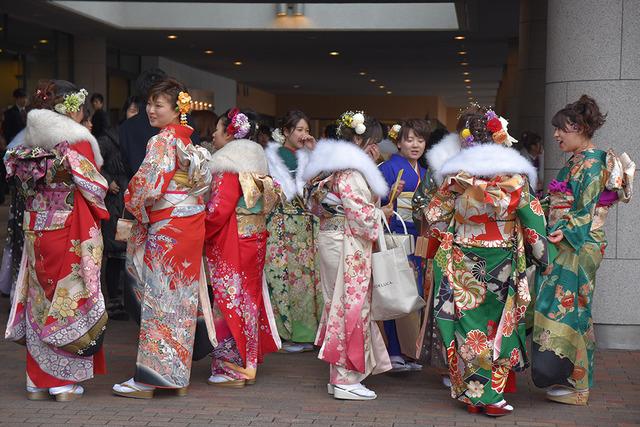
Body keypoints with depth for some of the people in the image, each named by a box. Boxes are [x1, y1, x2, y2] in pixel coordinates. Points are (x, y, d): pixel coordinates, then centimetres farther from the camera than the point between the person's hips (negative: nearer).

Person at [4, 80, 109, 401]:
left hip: (35, 230, 5)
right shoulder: (78, 142, -9)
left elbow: (25, 188, 11)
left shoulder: (29, 142, 8)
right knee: (70, 301, 2)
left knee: (40, 301, 11)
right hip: (71, 233, -5)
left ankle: (38, 380, 16)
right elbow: (93, 188, -8)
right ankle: (66, 382, 5)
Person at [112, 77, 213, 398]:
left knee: (159, 298, -5)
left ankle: (148, 379, -1)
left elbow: (148, 186, -19)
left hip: (167, 228, -9)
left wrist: (132, 204, 3)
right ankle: (177, 376, 18)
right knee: (182, 298, 11)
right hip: (191, 225, 9)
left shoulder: (162, 141, -13)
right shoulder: (188, 140, 13)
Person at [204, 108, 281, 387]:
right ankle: (248, 364, 22)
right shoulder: (257, 160, 12)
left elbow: (218, 209, -20)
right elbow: (269, 201, 14)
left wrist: (200, 234, -7)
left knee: (229, 300, -1)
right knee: (248, 297, 14)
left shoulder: (226, 164, -14)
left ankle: (232, 369, 4)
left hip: (229, 242, -8)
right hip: (254, 237, 9)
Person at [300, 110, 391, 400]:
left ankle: (339, 376, 21)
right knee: (351, 306, -3)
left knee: (340, 305, 14)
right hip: (347, 247, -10)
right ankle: (345, 379, 3)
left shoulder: (333, 168, 12)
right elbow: (364, 217, -21)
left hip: (332, 240, 10)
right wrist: (380, 212, -1)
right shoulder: (351, 174, -18)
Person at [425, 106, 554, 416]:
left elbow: (434, 215, 0)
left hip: (463, 265, 1)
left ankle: (470, 393, 16)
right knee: (498, 327, 8)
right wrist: (542, 257, 8)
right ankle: (490, 395, 10)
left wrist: (451, 238, 15)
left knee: (469, 327, 9)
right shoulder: (514, 175, -7)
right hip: (502, 267, 0)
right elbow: (533, 220, -2)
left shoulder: (458, 175, -5)